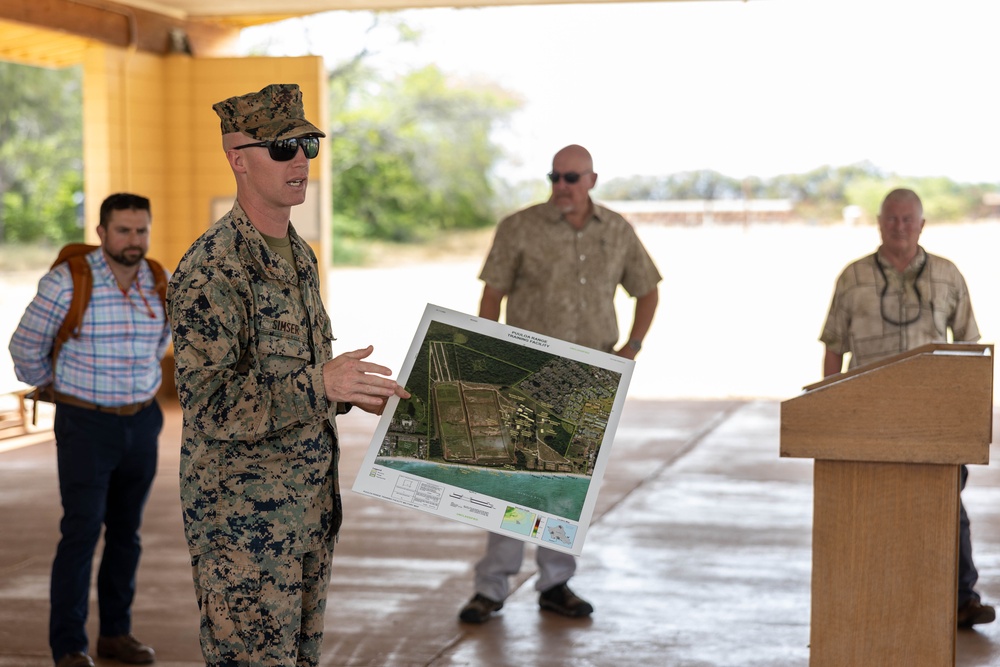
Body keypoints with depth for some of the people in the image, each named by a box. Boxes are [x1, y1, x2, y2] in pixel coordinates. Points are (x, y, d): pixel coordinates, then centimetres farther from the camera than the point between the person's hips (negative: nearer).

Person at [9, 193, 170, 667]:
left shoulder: (158, 286, 0)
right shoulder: (67, 282, -17)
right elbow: (26, 346, -4)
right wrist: (48, 386, 10)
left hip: (141, 423, 5)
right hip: (86, 425, -5)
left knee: (126, 532, 10)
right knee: (82, 531, -9)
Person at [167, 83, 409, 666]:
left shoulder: (299, 255, 11)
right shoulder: (210, 270, -18)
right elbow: (208, 404, -24)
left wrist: (354, 393, 6)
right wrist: (319, 385, -34)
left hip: (312, 502, 8)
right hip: (244, 514, -8)